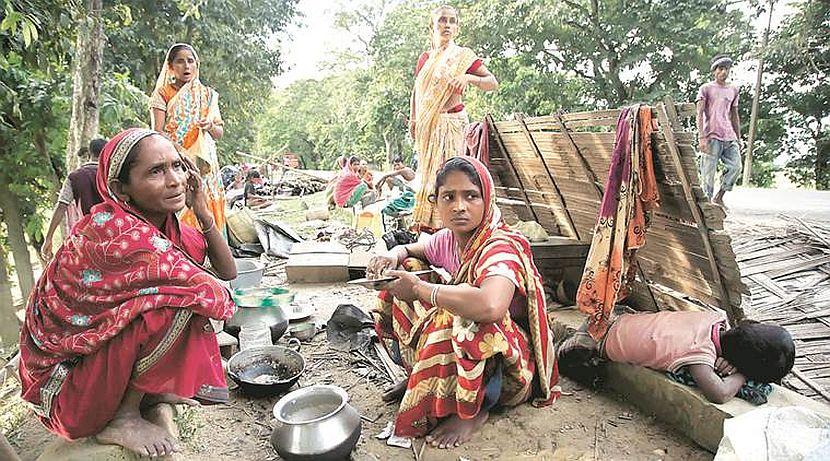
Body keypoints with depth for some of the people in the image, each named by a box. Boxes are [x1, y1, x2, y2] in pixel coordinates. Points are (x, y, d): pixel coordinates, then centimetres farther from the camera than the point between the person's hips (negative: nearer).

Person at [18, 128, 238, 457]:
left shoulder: (164, 224, -3)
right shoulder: (117, 232, -28)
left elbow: (228, 271, -1)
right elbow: (213, 292, -29)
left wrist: (204, 213, -10)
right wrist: (220, 297, -6)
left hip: (104, 344, 9)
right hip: (65, 372, -8)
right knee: (180, 298, -26)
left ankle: (147, 388, 10)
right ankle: (122, 418, -11)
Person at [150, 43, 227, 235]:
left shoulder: (207, 94, 17)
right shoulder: (162, 93, 8)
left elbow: (220, 133, 15)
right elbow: (158, 132, -3)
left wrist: (210, 126, -9)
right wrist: (182, 154, -19)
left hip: (205, 164, 3)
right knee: (179, 213, -11)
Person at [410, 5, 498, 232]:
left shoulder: (463, 56, 1)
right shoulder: (424, 58, 14)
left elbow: (493, 83, 0)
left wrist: (468, 77, -16)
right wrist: (413, 119, 12)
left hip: (450, 121, -5)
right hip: (426, 124, 5)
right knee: (427, 170, 5)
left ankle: (442, 222, -8)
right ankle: (427, 222, 11)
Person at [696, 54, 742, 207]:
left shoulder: (733, 90, 19)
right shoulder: (706, 88, 4)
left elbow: (734, 116, 23)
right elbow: (699, 114, -5)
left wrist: (738, 138, 18)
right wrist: (701, 138, -15)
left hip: (729, 137, 5)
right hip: (711, 136, -5)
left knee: (735, 167, -9)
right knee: (708, 172, -6)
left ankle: (719, 197, 6)